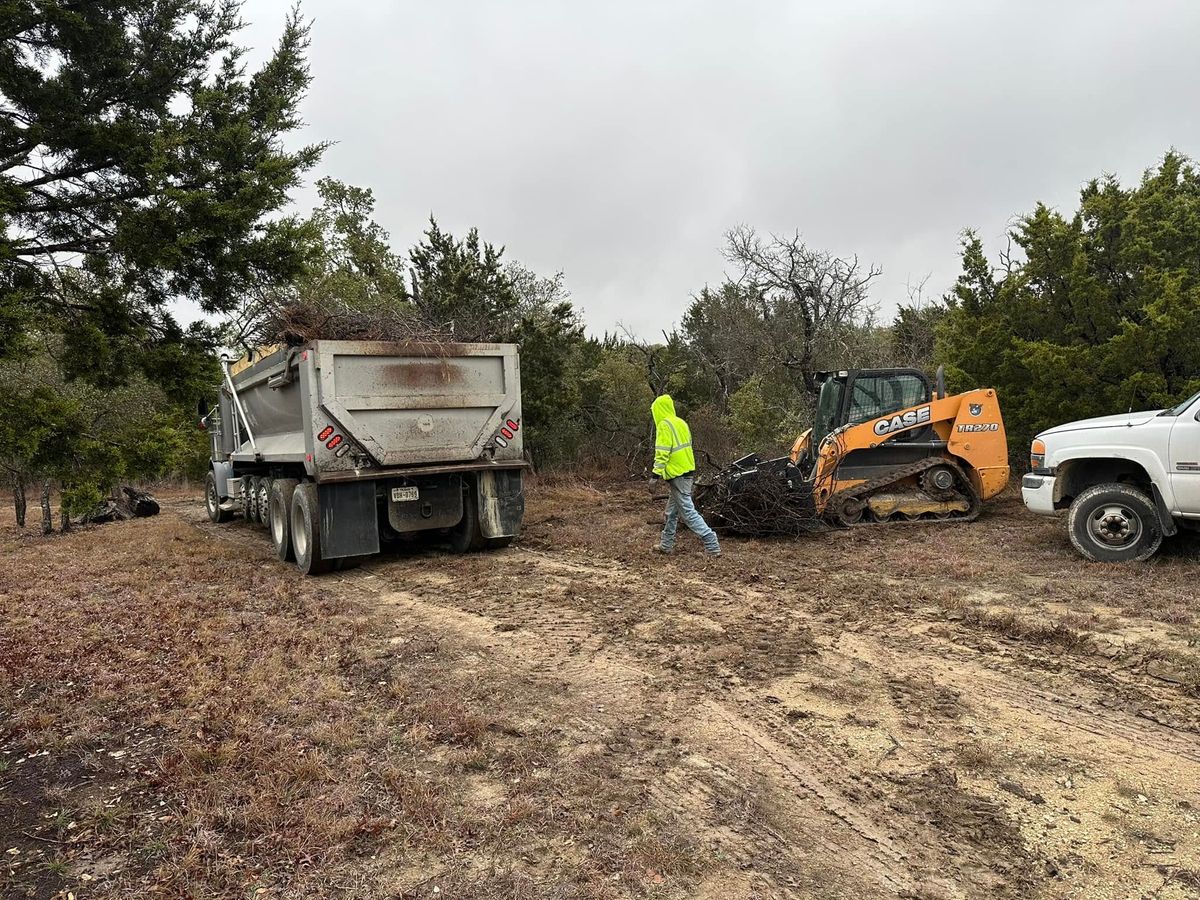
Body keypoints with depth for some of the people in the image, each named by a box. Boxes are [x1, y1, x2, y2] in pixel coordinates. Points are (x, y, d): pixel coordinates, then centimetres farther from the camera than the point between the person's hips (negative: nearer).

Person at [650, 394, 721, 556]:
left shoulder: (664, 425, -12)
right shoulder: (680, 422, 14)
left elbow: (662, 452, -20)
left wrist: (657, 470, -20)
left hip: (676, 475, -9)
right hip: (688, 471, 9)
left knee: (688, 512, -8)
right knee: (672, 511, 18)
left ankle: (712, 545, -10)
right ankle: (666, 545, 27)